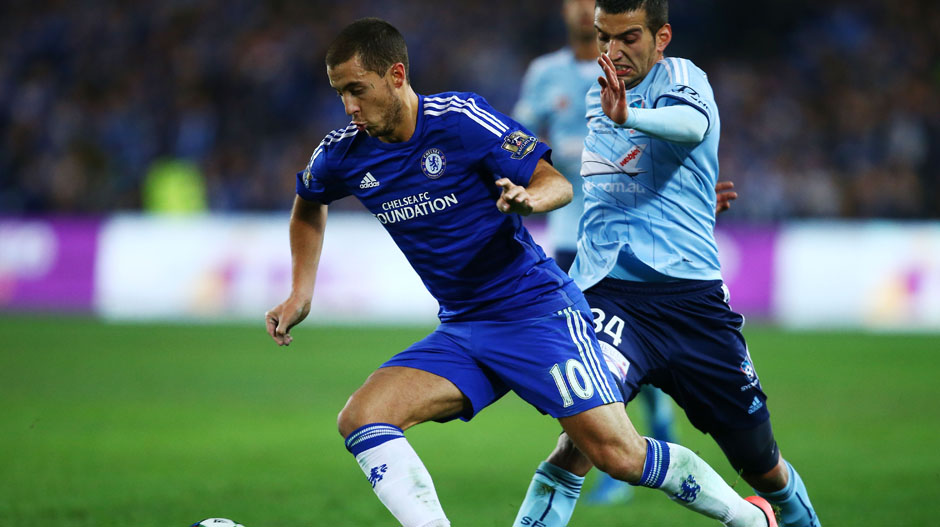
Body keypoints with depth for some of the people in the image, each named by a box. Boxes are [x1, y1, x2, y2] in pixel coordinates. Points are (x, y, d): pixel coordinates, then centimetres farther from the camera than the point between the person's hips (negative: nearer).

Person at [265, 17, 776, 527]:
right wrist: (300, 293, 15)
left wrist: (527, 197, -34)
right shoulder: (342, 155, 0)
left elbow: (557, 183, -12)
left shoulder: (460, 118, -16)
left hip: (537, 308, -5)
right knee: (359, 420, -17)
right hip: (459, 329, 6)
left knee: (618, 455, -11)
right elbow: (308, 204, 23)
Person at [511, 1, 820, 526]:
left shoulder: (680, 76, -3)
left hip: (693, 294, -2)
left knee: (761, 462, 9)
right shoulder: (594, 96, 15)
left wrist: (628, 116, -49)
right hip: (608, 290, 2)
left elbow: (692, 123, -30)